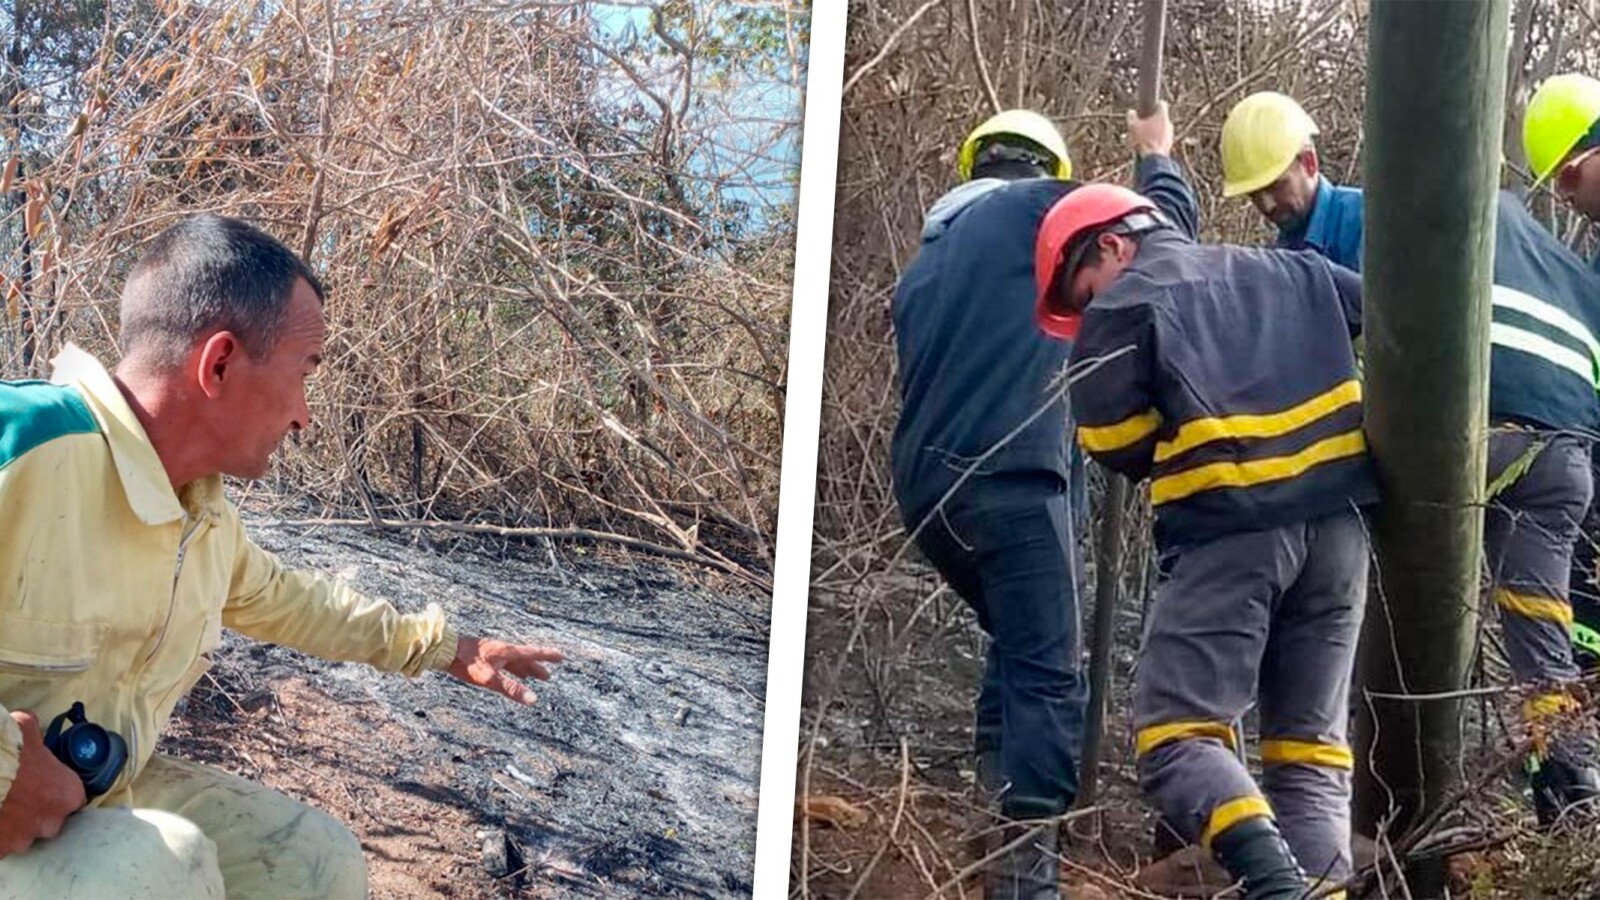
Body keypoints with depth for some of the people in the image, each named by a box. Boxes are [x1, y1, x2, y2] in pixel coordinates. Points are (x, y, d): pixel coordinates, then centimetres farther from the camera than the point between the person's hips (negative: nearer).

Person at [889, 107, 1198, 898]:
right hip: (1007, 478, -8)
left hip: (923, 482, 8)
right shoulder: (1036, 206, 3)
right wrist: (1156, 154, 27)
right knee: (1046, 672, -5)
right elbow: (1169, 219, 9)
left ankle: (994, 786, 16)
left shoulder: (928, 255, 24)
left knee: (1016, 643, 24)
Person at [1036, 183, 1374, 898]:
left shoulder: (1120, 307, 4)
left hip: (1230, 531, -6)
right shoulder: (1293, 271, 22)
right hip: (1336, 524, 6)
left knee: (1175, 734, -5)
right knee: (1309, 743, 11)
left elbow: (1114, 443, 1)